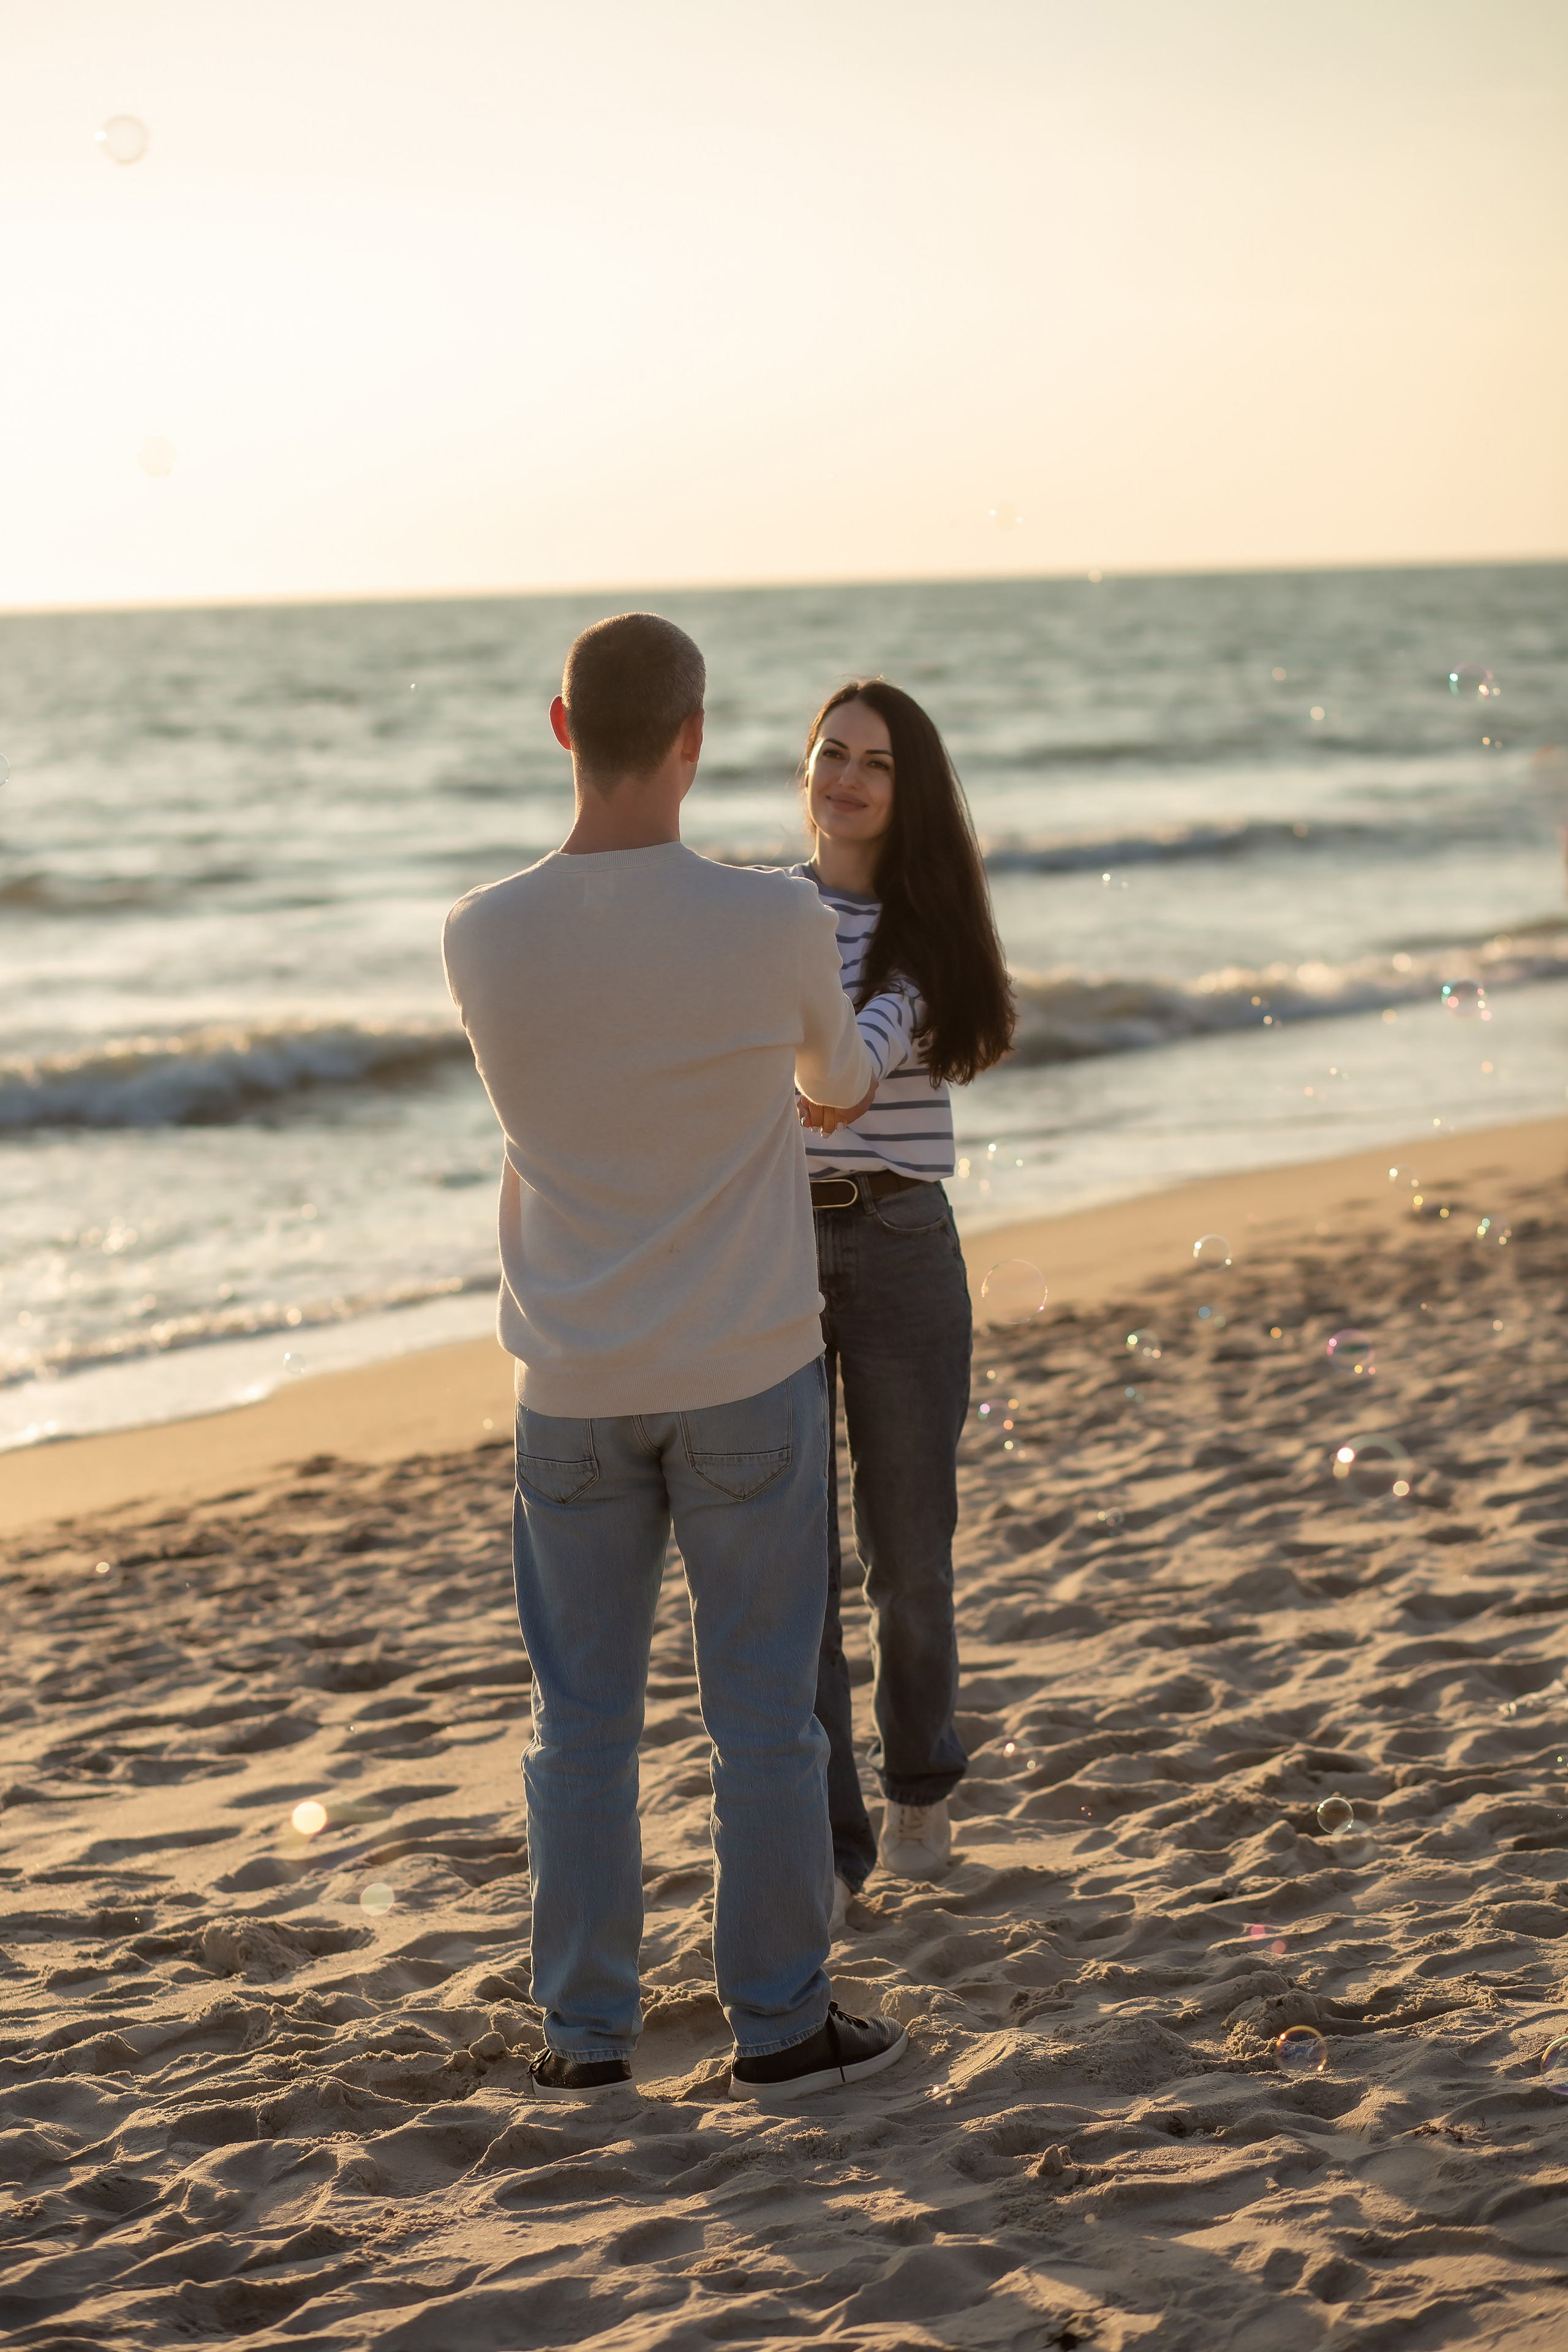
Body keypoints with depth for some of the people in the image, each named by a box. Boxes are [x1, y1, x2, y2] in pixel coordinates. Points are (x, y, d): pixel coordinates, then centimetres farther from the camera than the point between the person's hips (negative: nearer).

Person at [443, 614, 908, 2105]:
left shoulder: (483, 939, -9)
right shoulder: (778, 927, -15)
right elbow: (835, 1077, 7)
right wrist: (842, 1073, 34)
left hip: (572, 1386, 2)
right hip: (748, 1375, -2)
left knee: (584, 1713, 11)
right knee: (762, 1707, 8)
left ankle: (586, 2029, 17)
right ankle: (780, 2022, 16)